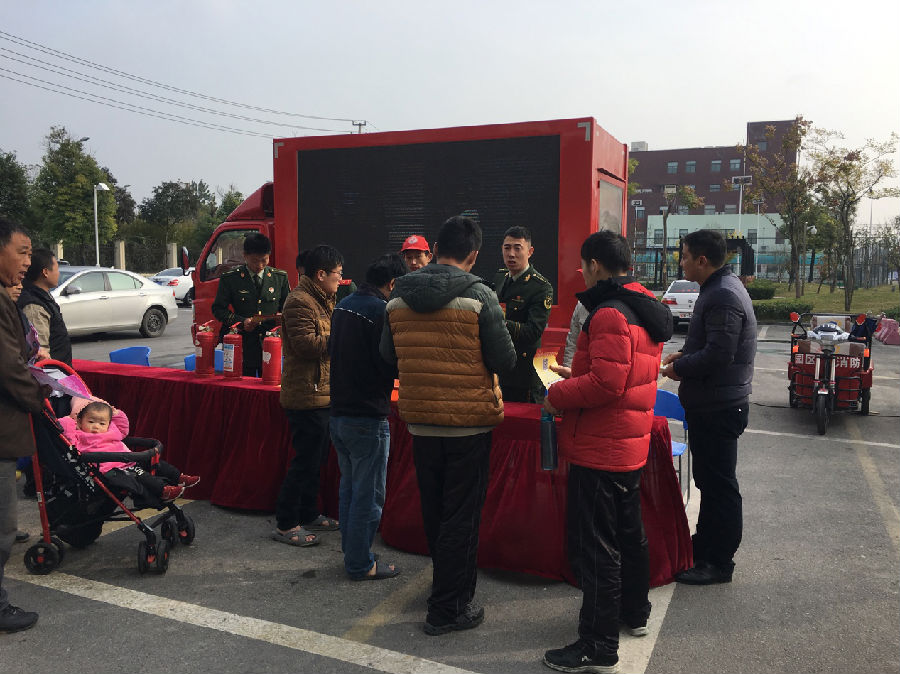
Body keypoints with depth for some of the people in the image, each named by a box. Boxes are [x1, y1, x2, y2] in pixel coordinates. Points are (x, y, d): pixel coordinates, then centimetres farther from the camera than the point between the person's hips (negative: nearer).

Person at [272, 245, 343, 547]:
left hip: (320, 394, 11)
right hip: (307, 395, -11)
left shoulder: (321, 300, 18)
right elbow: (306, 344, -23)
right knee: (306, 460, -4)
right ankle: (285, 524, 6)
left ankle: (308, 515, 30)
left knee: (315, 458, 18)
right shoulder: (300, 302, -16)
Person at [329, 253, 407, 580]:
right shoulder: (381, 311, -17)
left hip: (338, 413, 9)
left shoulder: (343, 305, 10)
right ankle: (361, 564, 13)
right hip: (367, 416, -9)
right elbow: (393, 366, -18)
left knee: (349, 488, 19)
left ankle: (351, 552, 31)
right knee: (368, 494, 3)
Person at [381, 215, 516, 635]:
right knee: (461, 515, 7)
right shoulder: (478, 297, -14)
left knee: (434, 511, 19)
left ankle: (453, 588, 37)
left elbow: (388, 356, 9)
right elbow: (505, 361, -12)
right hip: (469, 422, -4)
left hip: (420, 421, 5)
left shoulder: (398, 297, 0)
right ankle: (447, 608, 14)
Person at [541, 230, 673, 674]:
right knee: (628, 531, 23)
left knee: (594, 545, -2)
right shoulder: (645, 309, 12)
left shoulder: (610, 313, -20)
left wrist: (558, 396, -15)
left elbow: (607, 382, -28)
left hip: (600, 450, -10)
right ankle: (634, 613, 40)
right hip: (631, 446, 10)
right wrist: (578, 377, 15)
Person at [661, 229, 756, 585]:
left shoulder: (723, 297, -21)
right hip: (710, 405, 11)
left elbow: (719, 355, -28)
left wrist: (680, 367, -14)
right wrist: (685, 355, 8)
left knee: (718, 484, 1)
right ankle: (705, 542, 36)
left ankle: (719, 562, 13)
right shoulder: (720, 288, 13)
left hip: (718, 408, -11)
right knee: (708, 479, 21)